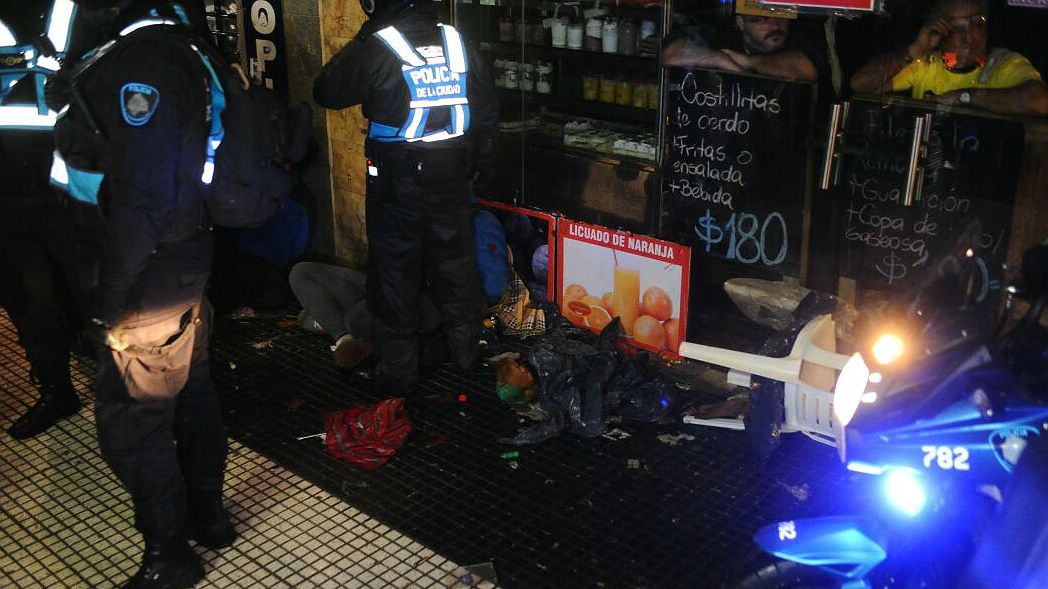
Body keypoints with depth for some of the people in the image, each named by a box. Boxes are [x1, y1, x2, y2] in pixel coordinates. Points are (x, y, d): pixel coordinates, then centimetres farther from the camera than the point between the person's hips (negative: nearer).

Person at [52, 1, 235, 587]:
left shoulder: (136, 62, -22)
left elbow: (141, 195, -26)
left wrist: (110, 291, -18)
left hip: (149, 274, -10)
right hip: (188, 253, 10)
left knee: (131, 417, 3)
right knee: (190, 388, 20)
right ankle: (208, 515, 36)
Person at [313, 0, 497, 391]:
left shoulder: (373, 47, -15)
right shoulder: (457, 43, 0)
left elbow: (326, 92, -2)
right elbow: (487, 113, 8)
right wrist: (483, 167, 19)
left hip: (396, 183, -4)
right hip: (451, 179, 4)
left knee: (395, 273, 9)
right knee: (455, 263, 19)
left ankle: (399, 370, 19)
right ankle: (465, 347, 35)